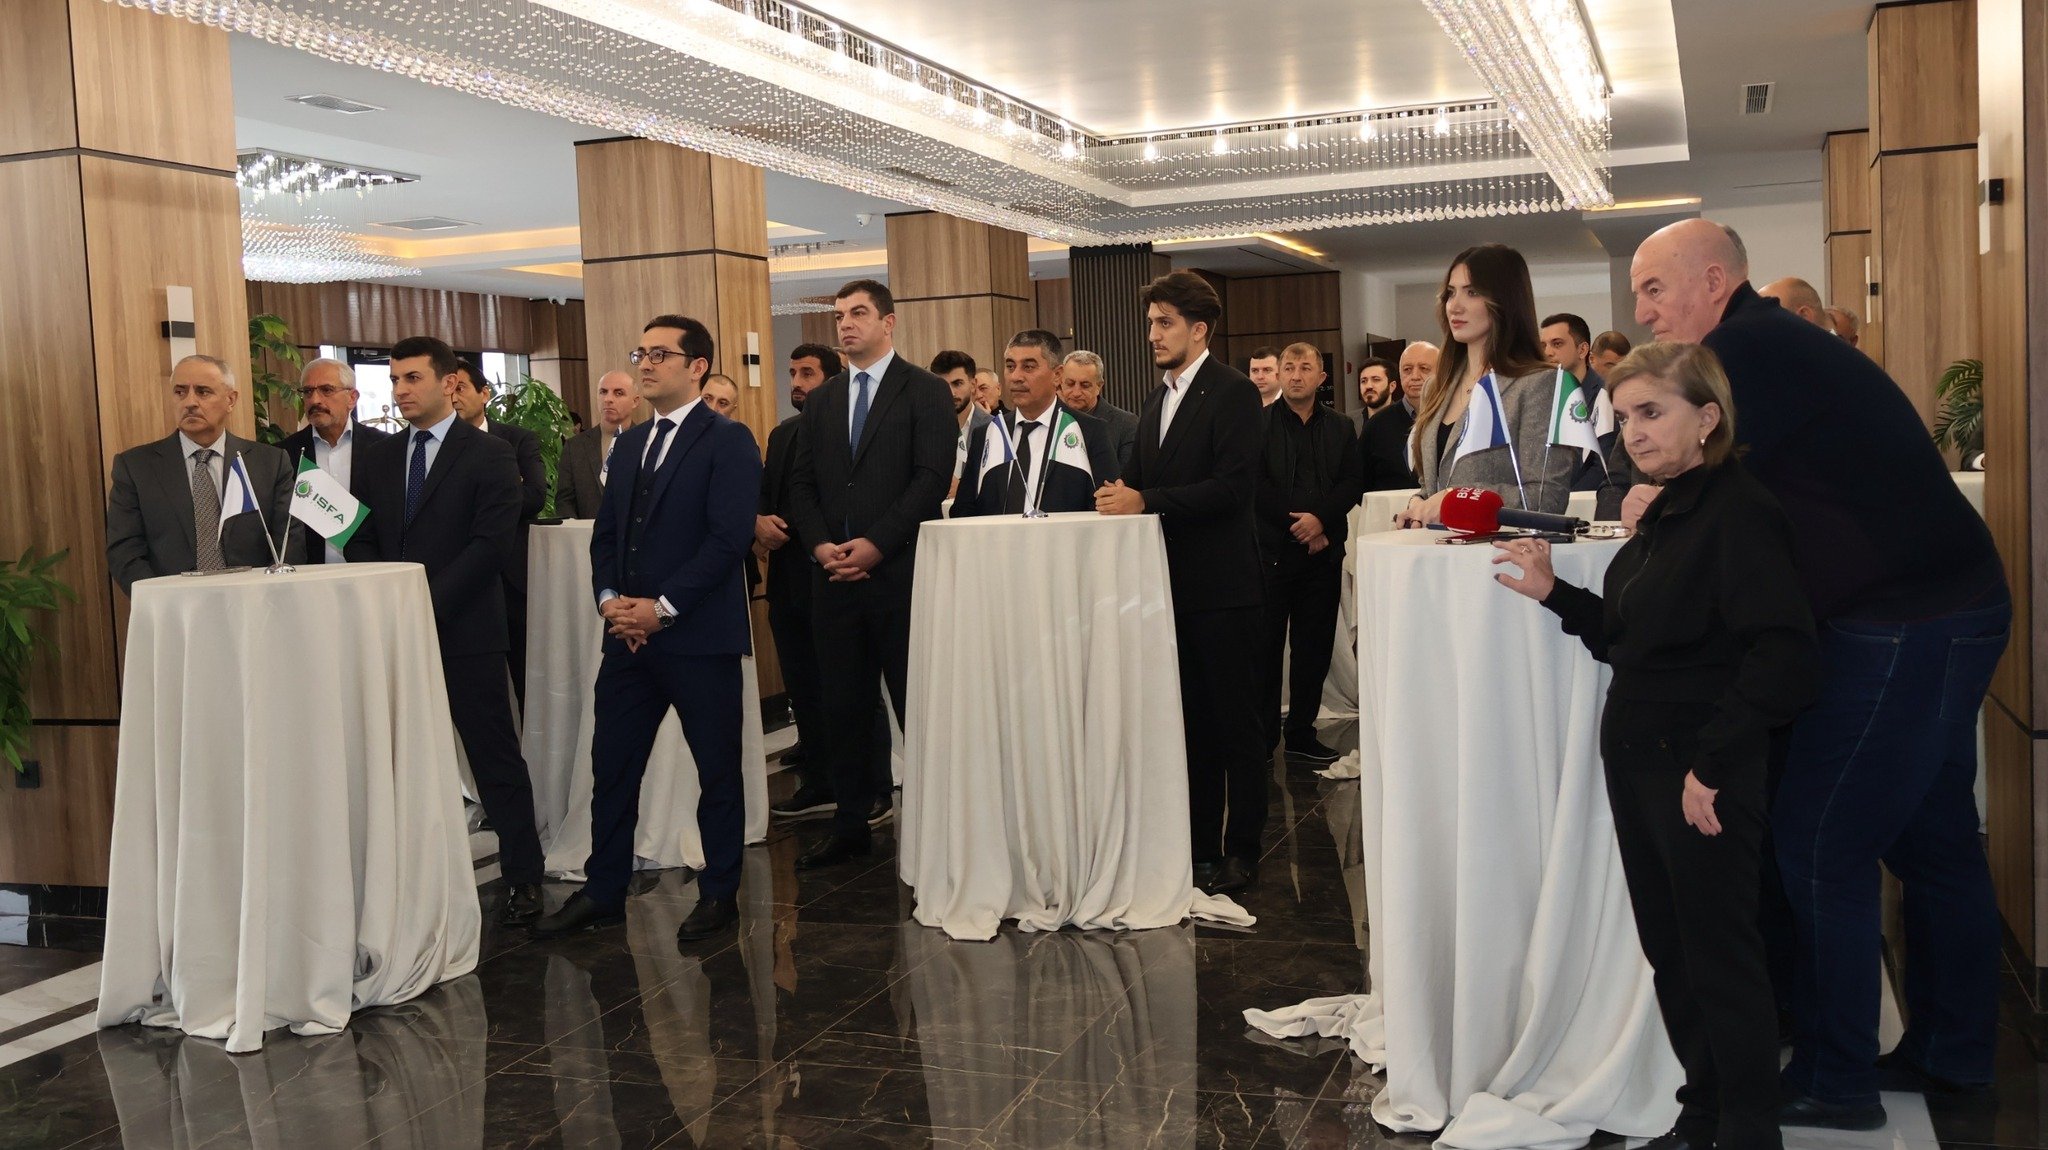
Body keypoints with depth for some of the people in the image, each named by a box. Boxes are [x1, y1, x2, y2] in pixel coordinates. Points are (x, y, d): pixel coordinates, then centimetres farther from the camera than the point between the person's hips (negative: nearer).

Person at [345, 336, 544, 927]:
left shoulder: (490, 455, -2)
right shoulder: (375, 459, 15)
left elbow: (492, 542, -11)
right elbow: (359, 541, 12)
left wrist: (429, 601, -16)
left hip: (466, 633, -5)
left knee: (495, 757, 1)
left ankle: (522, 876, 10)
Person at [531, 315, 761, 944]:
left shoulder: (728, 440, -6)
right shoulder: (632, 443, 17)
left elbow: (728, 537, -15)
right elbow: (605, 532, 16)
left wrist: (664, 607, -18)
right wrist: (610, 598, -3)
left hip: (699, 635, -6)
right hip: (628, 634, 7)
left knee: (718, 769, 5)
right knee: (611, 767, 9)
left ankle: (719, 893, 18)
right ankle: (603, 892, 20)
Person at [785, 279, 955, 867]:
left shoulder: (924, 390, 0)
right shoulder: (821, 401, 16)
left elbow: (932, 477, -9)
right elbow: (801, 483, 13)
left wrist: (875, 544, -15)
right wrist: (821, 545, -5)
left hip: (900, 570, -5)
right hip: (834, 575, 5)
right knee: (842, 704, 8)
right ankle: (851, 824, 17)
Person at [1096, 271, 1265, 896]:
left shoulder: (1233, 392, -9)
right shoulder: (1157, 400, 16)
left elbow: (1234, 487, -19)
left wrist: (1146, 501, -21)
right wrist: (1120, 496, -5)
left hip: (1221, 586, -8)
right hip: (1173, 584, 8)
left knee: (1236, 723, 2)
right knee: (1192, 722, 14)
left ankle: (1241, 850, 11)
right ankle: (1199, 843, 23)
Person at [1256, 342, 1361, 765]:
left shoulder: (1340, 428, 12)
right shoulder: (1259, 424, 1)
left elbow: (1351, 484, 4)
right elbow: (1256, 485, -7)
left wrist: (1321, 518, -12)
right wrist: (1295, 524, -12)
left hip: (1323, 551, 4)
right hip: (1271, 550, -3)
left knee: (1315, 646, 6)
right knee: (1266, 646, -2)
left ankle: (1302, 733, 15)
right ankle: (1262, 735, 5)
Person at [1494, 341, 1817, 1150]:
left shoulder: (1740, 513, -16)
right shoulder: (1666, 515, 12)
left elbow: (1785, 654, -24)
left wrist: (1712, 765, -23)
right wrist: (1554, 594, 4)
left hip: (1699, 777, -9)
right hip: (1637, 762, 9)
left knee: (1720, 956, 2)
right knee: (1666, 949, 16)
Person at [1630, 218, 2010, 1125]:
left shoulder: (1748, 351, -16)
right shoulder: (1775, 345, 15)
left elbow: (1655, 499, -17)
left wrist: (1652, 500, 2)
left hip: (1903, 630, -10)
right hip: (1947, 609, 10)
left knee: (1819, 848, -4)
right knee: (1930, 842, 17)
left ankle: (1834, 1083, 7)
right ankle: (1952, 1053, 30)